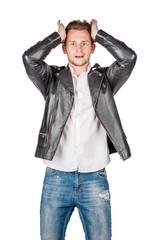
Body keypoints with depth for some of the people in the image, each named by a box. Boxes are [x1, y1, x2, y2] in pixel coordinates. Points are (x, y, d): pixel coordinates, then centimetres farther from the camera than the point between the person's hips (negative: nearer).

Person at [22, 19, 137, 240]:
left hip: (95, 178, 0)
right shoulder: (53, 79, 10)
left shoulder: (104, 79, 10)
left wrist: (98, 35, 6)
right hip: (56, 178, 0)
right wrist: (58, 36, 5)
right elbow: (30, 58, -7)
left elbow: (129, 57, -5)